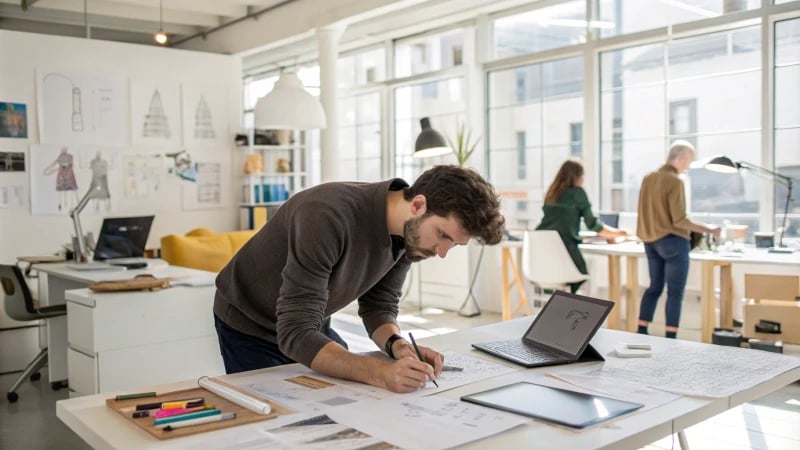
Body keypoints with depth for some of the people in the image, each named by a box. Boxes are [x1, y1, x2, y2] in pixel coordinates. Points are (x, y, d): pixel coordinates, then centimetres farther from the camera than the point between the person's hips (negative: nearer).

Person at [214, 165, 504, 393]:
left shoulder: (410, 231, -15)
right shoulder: (329, 217, -39)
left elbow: (379, 304, -6)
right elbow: (295, 335, -41)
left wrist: (398, 345, -27)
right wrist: (381, 373, -52)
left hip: (309, 323, 6)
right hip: (250, 327, -6)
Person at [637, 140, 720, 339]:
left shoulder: (648, 178, 6)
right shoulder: (674, 182, -16)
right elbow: (679, 220, -19)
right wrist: (709, 230, -13)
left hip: (650, 240, 8)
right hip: (673, 242, -8)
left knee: (655, 287, 17)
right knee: (675, 293, 0)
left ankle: (641, 332, 18)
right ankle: (671, 338, 2)